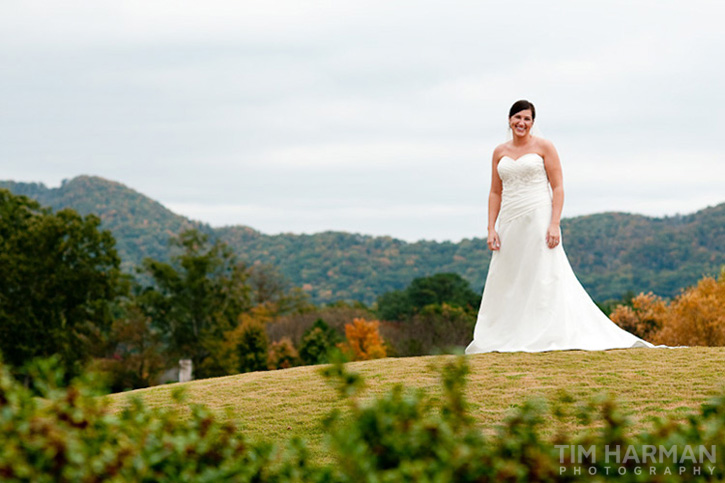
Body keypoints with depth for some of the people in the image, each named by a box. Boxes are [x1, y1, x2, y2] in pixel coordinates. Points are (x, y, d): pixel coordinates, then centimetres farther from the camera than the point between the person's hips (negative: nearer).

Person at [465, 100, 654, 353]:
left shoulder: (544, 147, 0)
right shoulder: (500, 152, 12)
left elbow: (558, 188, -4)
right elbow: (495, 193, 14)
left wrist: (554, 224, -14)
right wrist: (491, 228, 4)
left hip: (538, 219, -5)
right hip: (510, 224, 5)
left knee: (544, 279, -6)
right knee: (505, 283, 3)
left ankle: (549, 337, -3)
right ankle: (503, 339, 7)